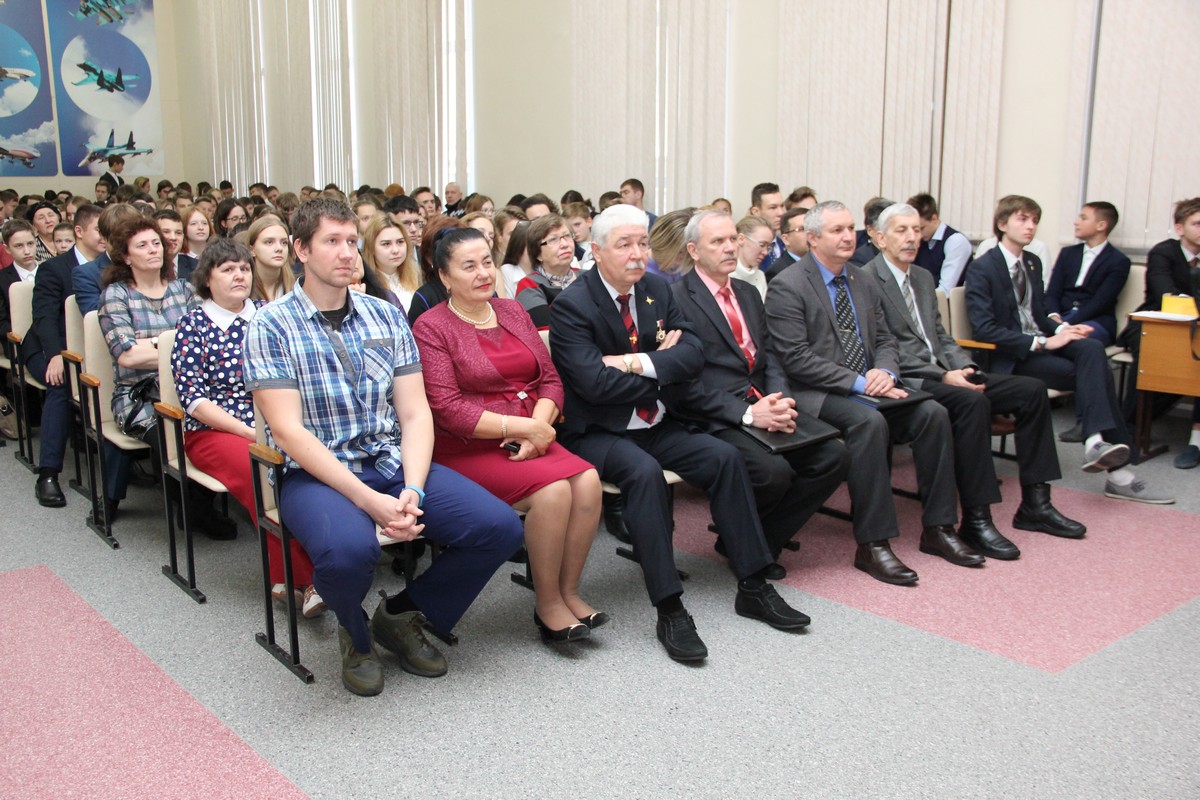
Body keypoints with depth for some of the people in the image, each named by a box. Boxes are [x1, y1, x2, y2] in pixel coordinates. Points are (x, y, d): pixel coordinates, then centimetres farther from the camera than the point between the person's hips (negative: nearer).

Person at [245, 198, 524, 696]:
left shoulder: (386, 316, 9)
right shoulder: (272, 327, -4)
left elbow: (415, 414, 4)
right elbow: (289, 432, -13)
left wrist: (412, 492, -14)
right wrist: (368, 500, -22)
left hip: (394, 463, 5)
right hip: (317, 473, -4)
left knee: (499, 526, -15)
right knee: (349, 548, -38)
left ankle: (403, 615, 11)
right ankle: (355, 634, 1)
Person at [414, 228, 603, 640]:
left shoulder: (513, 312, 14)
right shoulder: (431, 327, -4)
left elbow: (550, 379, 10)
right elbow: (448, 409, -13)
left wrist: (539, 428, -10)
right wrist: (522, 426, -17)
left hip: (528, 442, 6)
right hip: (467, 451, -5)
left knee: (587, 480, -22)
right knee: (553, 488, -28)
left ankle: (569, 591, -6)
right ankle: (547, 605, -9)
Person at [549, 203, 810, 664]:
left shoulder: (657, 290, 7)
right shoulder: (572, 306, -12)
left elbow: (693, 355, -2)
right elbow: (595, 382, -23)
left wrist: (641, 363, -19)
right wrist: (665, 369, -11)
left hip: (652, 426, 6)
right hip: (595, 433, -6)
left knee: (724, 457, -12)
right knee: (644, 471, -34)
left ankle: (752, 587, -3)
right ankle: (669, 610, -29)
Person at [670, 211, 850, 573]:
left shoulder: (748, 293, 20)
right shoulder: (677, 299, -6)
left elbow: (768, 356, 16)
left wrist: (779, 399, -6)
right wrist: (746, 413, -20)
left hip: (762, 405, 8)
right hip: (714, 418, -7)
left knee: (833, 457, -12)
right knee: (774, 471, -30)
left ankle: (763, 541, 2)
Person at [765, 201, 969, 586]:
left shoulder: (864, 283, 15)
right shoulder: (787, 287, -9)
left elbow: (885, 341, 17)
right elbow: (796, 359, -15)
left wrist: (885, 373, -8)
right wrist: (858, 382, -19)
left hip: (867, 387, 7)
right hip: (817, 394, -7)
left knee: (932, 412, -15)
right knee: (869, 420, -34)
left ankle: (937, 529, -3)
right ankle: (872, 544, -26)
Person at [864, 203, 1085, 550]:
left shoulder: (923, 277, 20)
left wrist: (966, 367, 0)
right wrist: (942, 376, -19)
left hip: (943, 373, 9)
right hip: (905, 382, -9)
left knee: (1031, 389, -3)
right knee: (972, 401, -34)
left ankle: (1035, 504, 2)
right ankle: (975, 520, -27)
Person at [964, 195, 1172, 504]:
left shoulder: (1033, 263, 17)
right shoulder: (982, 269, -8)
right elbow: (984, 330, -18)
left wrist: (1062, 330, -4)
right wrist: (1042, 343, -22)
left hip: (1040, 344, 6)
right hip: (1010, 359, -6)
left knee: (1091, 348, -26)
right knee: (1092, 374, -24)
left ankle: (1096, 441, -35)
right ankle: (1117, 470, -26)